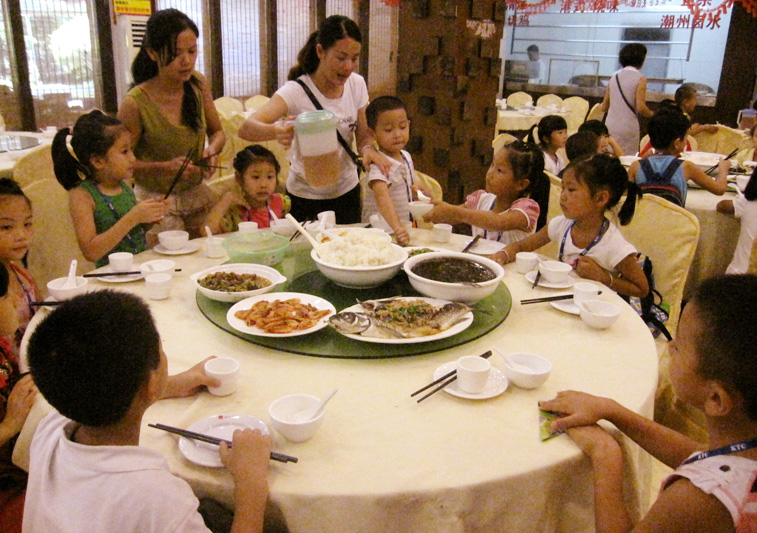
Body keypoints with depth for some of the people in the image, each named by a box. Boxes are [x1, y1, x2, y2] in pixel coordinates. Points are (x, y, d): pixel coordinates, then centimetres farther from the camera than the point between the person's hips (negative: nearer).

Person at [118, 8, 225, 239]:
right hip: (157, 202, -4)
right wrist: (166, 167, -23)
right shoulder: (135, 103, -18)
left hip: (197, 194, 5)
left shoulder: (198, 84, -3)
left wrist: (212, 149, -13)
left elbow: (217, 132, 9)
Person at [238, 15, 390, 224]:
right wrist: (276, 130, -52)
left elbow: (364, 134, 2)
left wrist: (368, 149, -21)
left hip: (348, 190, 4)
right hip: (306, 198, -4)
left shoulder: (357, 84, -5)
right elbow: (246, 129, -30)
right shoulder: (296, 91, -19)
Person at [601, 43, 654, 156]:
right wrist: (652, 114, 7)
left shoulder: (614, 78, 10)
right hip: (628, 128, -5)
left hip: (610, 125, 5)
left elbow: (604, 107, 11)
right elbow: (640, 107, -13)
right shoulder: (640, 79, -6)